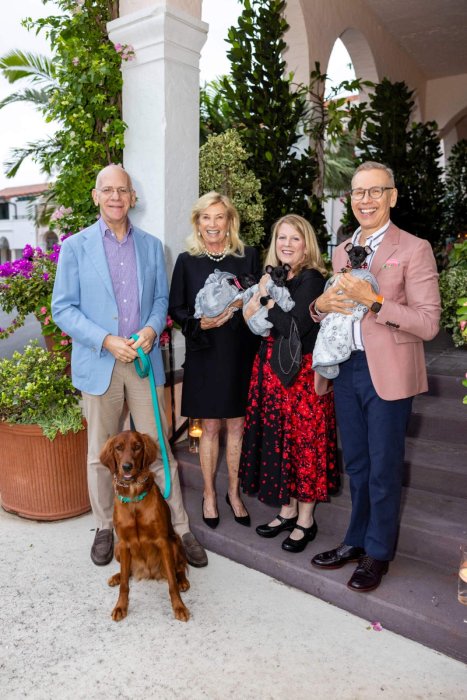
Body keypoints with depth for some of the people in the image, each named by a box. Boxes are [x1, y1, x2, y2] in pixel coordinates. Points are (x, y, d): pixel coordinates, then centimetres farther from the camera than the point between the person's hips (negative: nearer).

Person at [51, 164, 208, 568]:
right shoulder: (76, 247, 0)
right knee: (101, 454, 11)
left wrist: (151, 330, -10)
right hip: (99, 363, -1)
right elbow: (63, 309, -3)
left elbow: (161, 298, 11)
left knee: (159, 448, 5)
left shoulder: (151, 245, 9)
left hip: (145, 360, 1)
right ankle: (105, 528, 30)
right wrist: (107, 341, -16)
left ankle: (180, 529, 18)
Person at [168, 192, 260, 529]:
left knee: (237, 425, 9)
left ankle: (234, 491, 27)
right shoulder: (187, 261, 2)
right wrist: (199, 323, -15)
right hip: (204, 353, 0)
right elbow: (175, 308, 3)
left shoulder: (249, 256, 3)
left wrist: (238, 307, -14)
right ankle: (209, 494, 26)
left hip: (240, 352, 1)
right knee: (210, 427, 9)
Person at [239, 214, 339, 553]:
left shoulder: (311, 279, -11)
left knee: (304, 442, 3)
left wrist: (267, 300, -12)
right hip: (272, 370, 8)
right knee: (278, 440, 13)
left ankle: (306, 520, 18)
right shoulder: (274, 277, 11)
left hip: (302, 373, -7)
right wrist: (257, 305, -8)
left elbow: (295, 327, -22)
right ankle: (287, 510, 29)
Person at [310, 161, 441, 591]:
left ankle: (378, 553, 27)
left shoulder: (414, 249, -8)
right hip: (347, 370, 6)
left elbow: (429, 323, -14)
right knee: (356, 464, 17)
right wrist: (321, 305, -4)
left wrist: (375, 300, -23)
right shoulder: (342, 252, 11)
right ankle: (357, 540, 35)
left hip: (387, 374, -5)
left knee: (383, 470, 7)